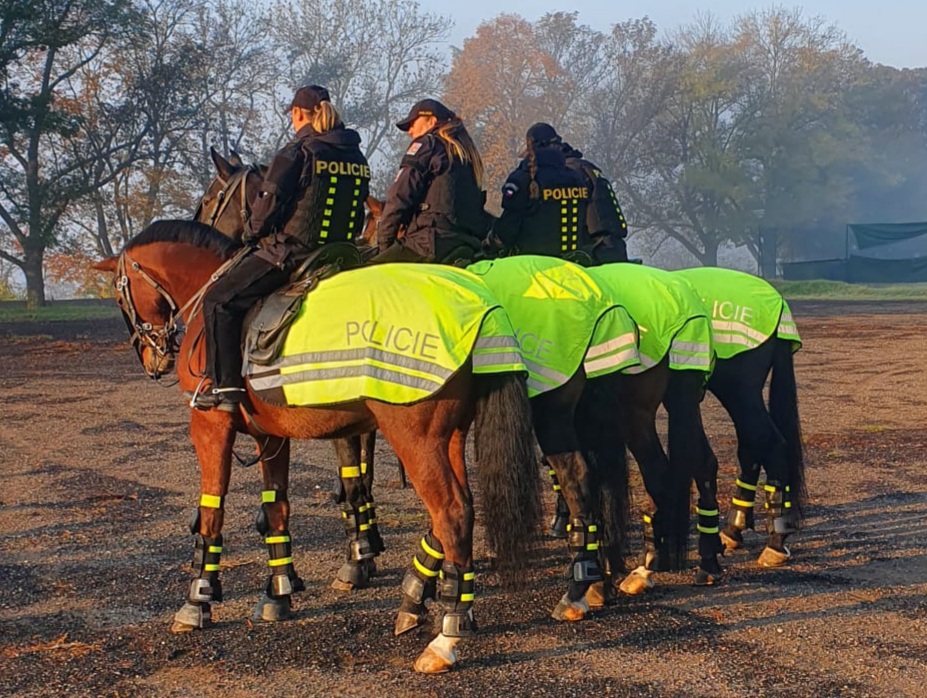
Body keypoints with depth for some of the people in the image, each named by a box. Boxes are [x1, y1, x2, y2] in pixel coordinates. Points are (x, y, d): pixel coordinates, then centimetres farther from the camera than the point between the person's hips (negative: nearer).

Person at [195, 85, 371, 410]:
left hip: (288, 252, -8)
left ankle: (226, 385, -10)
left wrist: (252, 233, 4)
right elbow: (357, 215, 13)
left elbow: (269, 200, -13)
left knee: (219, 300, -3)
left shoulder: (297, 152, -11)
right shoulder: (357, 158, 10)